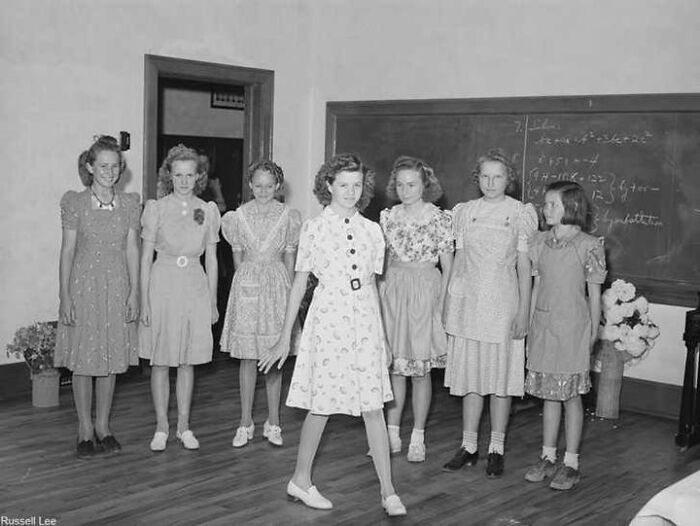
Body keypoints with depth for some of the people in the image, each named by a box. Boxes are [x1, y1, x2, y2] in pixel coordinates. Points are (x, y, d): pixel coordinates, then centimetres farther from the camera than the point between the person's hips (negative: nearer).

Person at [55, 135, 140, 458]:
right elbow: (67, 251, -2)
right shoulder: (75, 203, -3)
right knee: (83, 361, 3)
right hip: (83, 287, -2)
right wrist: (65, 296, -6)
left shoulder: (130, 204, 4)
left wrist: (134, 292, 0)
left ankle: (103, 427, 21)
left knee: (111, 359, 8)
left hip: (118, 288, 2)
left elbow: (132, 249, 5)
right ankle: (85, 430, 16)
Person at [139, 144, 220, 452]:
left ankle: (183, 426, 19)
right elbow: (146, 258, 0)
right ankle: (161, 428, 15)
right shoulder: (156, 208, -1)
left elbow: (211, 260, 9)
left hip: (195, 286, 2)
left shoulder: (208, 211, 5)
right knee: (160, 361, 3)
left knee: (187, 361, 8)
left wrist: (213, 301, 8)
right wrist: (144, 300, -5)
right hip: (163, 284, -2)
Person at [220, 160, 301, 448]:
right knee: (247, 356, 3)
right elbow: (237, 255, 10)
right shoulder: (239, 216, 2)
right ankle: (245, 422, 13)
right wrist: (244, 282, 9)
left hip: (276, 285, 0)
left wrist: (289, 291, 3)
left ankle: (273, 422, 14)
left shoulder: (288, 216, 1)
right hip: (247, 284, 0)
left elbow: (289, 256, 5)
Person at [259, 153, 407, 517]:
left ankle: (388, 492, 8)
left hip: (366, 322, 3)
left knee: (373, 408, 2)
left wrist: (382, 334, 15)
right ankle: (300, 480, 24)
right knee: (321, 405, 5)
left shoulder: (372, 231, 8)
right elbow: (299, 284, 2)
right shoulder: (314, 228, -1)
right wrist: (285, 337, 3)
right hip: (327, 319, -3)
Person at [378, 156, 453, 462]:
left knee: (420, 369, 3)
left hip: (424, 293, -3)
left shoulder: (440, 219, -5)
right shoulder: (388, 217, 5)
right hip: (392, 290, 3)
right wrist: (379, 295, 4)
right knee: (395, 366, 7)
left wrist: (440, 305, -8)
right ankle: (392, 434, 17)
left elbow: (448, 267, -3)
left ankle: (417, 438, 15)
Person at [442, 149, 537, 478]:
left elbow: (524, 266, -1)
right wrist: (449, 301, 7)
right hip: (468, 303, 3)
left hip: (503, 304, -3)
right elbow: (459, 260, 11)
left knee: (501, 378, 3)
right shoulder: (465, 212, 7)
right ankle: (468, 447, 17)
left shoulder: (520, 213, -1)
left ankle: (496, 450, 14)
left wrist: (523, 311, -5)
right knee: (469, 376, 7)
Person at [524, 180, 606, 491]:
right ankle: (548, 457, 21)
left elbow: (594, 293, -3)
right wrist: (530, 323, 11)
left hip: (572, 326, -4)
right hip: (543, 325, 5)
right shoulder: (541, 242, 6)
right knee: (549, 393, 11)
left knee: (571, 394, 2)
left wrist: (593, 333, -3)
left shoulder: (589, 246, -7)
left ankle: (571, 464, 12)